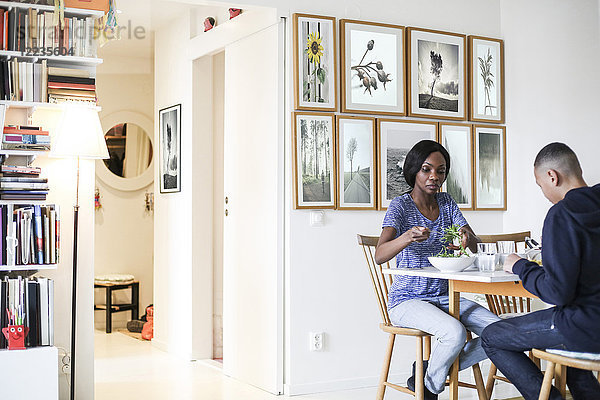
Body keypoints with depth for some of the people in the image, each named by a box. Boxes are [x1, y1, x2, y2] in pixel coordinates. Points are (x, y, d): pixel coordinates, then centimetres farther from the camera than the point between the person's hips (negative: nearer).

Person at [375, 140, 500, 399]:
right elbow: (379, 256, -23)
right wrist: (408, 237, -44)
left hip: (444, 297, 6)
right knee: (455, 332, -32)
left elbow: (476, 247, 0)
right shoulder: (400, 206, -9)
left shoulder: (446, 203, 8)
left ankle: (428, 373, 5)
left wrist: (467, 236, -25)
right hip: (407, 300, -6)